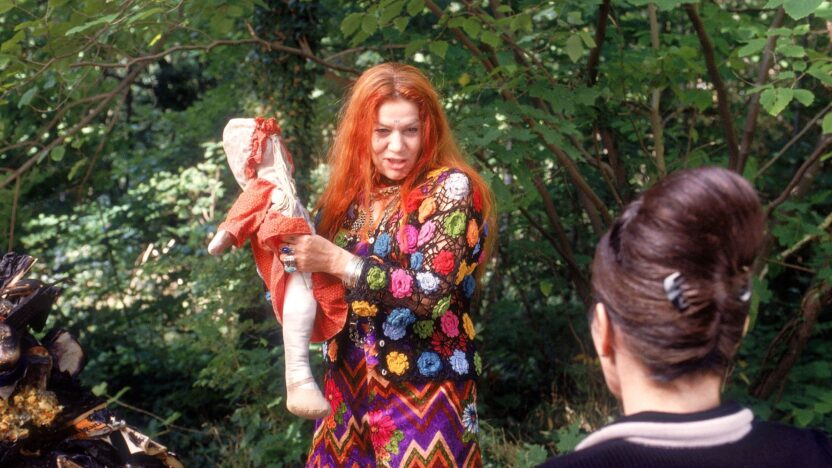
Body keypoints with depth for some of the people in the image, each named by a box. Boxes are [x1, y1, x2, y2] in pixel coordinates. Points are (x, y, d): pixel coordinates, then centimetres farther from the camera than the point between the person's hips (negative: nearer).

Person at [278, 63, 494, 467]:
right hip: (349, 388, 5)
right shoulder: (350, 193, 6)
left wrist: (337, 262, -21)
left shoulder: (451, 188, -10)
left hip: (423, 393, -5)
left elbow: (434, 293, -20)